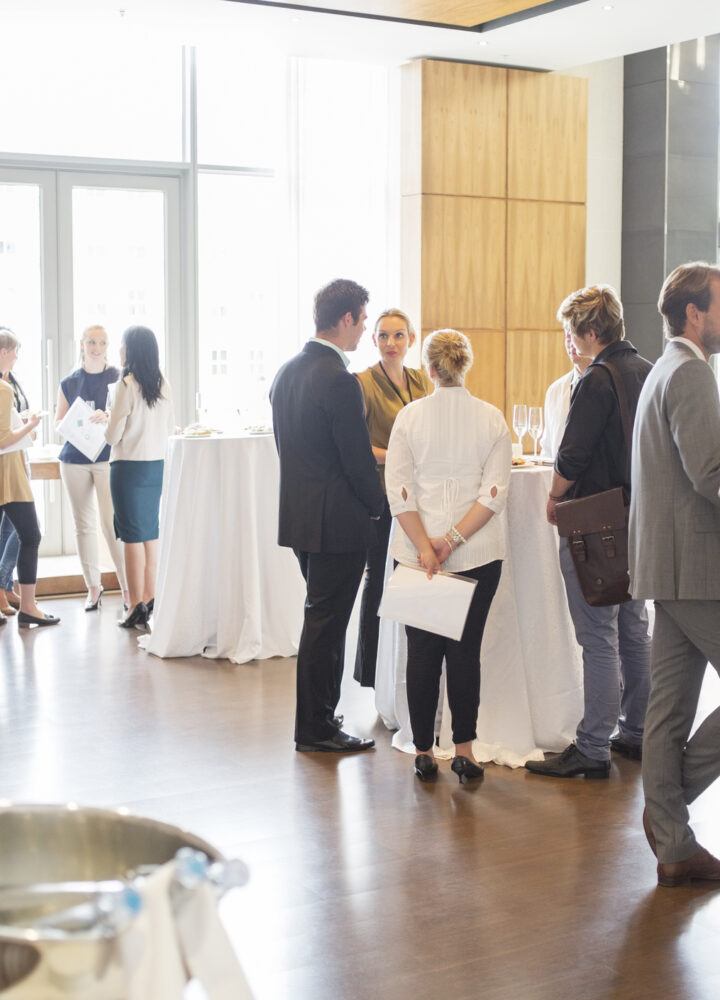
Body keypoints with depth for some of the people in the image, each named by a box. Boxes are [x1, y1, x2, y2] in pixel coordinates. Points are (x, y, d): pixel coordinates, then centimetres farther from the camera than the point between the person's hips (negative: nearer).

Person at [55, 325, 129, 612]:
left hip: (108, 457, -3)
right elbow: (58, 422, 13)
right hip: (74, 459, 3)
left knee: (112, 523, -8)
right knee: (83, 525, 7)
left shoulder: (118, 379, 2)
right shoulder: (68, 384, 10)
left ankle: (127, 586, -1)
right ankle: (93, 586, 16)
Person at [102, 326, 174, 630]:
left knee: (132, 536, 0)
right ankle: (150, 602, 19)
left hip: (129, 467, -6)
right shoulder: (163, 384, 3)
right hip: (157, 465, 6)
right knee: (151, 534, 14)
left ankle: (136, 608, 3)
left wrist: (107, 420, 9)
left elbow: (113, 436, -12)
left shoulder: (126, 385, -14)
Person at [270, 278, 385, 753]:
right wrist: (379, 505, 0)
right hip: (337, 521, -9)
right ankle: (315, 728, 12)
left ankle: (318, 717, 28)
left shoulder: (287, 372, 8)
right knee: (326, 622, 1)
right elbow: (359, 464, -18)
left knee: (324, 619, 19)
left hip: (299, 515, 9)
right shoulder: (340, 381, -20)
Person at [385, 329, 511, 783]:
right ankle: (464, 750, 8)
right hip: (480, 553, 0)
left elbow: (399, 491, -8)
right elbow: (496, 492, -8)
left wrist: (425, 546, -10)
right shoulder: (492, 418, 0)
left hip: (418, 553, 0)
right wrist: (455, 539, -11)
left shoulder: (410, 416, -2)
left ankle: (424, 751, 13)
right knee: (466, 649, 6)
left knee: (422, 652, 7)